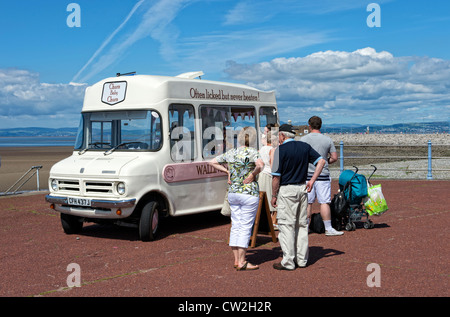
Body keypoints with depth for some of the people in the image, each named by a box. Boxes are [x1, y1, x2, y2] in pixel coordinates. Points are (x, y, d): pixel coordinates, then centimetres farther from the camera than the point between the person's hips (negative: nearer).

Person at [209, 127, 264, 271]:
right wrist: (253, 174, -14)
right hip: (249, 193, -6)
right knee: (246, 227, -1)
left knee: (235, 226, 11)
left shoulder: (231, 153, 6)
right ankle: (242, 262, 0)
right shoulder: (252, 152, -11)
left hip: (232, 193, 6)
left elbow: (213, 162, 14)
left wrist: (228, 171, 11)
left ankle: (236, 260, 15)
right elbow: (260, 165, -31)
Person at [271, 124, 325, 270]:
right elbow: (321, 161, 4)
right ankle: (302, 259, 18)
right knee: (302, 224, 13)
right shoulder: (305, 147, 8)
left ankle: (288, 262, 0)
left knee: (286, 225, -1)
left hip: (286, 190, -6)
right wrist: (312, 181, 3)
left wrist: (274, 195, -3)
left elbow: (276, 176, -12)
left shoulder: (281, 150, -10)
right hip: (302, 188, 6)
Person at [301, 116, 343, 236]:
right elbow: (334, 158, 4)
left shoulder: (304, 139, -2)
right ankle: (328, 228, 2)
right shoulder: (328, 140, 3)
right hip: (323, 175, 0)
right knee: (324, 202, 1)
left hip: (307, 174, 0)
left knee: (307, 202, 7)